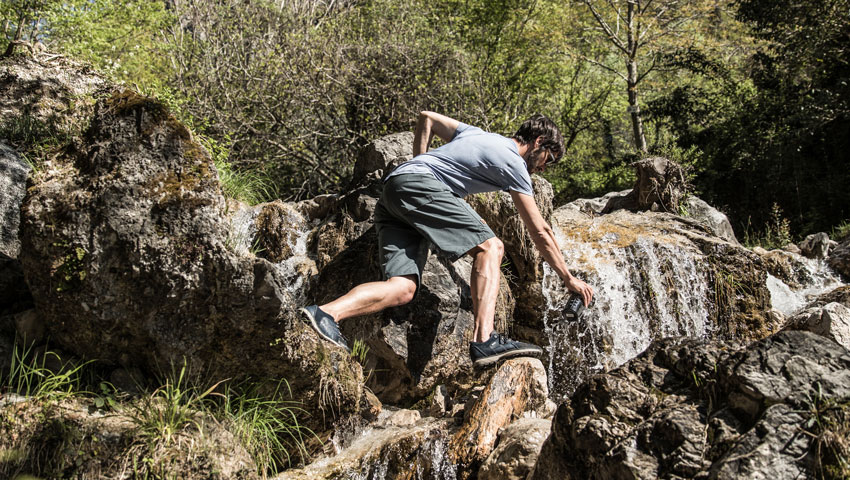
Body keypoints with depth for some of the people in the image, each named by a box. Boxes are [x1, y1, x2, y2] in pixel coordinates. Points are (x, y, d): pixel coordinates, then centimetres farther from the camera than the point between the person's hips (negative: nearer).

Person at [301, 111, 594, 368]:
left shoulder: (477, 134, 28)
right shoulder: (513, 163, 6)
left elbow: (426, 118, 37)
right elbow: (540, 232, 7)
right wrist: (568, 278, 15)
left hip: (389, 194, 8)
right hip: (418, 185, -8)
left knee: (403, 289, -7)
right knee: (489, 247, -13)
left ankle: (325, 313, -25)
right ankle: (484, 341, -28)